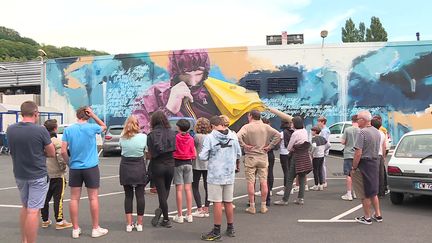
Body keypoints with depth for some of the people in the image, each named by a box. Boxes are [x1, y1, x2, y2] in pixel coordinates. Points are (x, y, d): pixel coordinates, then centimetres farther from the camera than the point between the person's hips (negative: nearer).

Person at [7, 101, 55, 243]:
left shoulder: (10, 130, -3)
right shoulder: (40, 131, -17)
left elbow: (14, 150, 9)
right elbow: (52, 153, -8)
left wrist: (34, 152, 4)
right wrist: (39, 152, 3)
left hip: (19, 175, 6)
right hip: (38, 175, -6)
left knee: (25, 207, 21)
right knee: (33, 211, -2)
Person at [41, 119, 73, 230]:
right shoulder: (57, 142, -15)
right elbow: (61, 157, -22)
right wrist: (63, 167, -5)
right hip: (56, 175, -6)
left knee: (45, 198, 14)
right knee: (58, 198, 0)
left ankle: (45, 220, 23)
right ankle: (59, 222, 3)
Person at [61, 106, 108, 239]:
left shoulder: (68, 130, -2)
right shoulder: (92, 128, -7)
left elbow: (63, 151, -6)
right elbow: (104, 126, 15)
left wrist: (69, 162, 10)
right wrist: (93, 115, 2)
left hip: (75, 168, 2)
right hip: (91, 167, -2)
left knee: (74, 198, 9)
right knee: (93, 198, 6)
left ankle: (75, 229, 15)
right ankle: (96, 229, 13)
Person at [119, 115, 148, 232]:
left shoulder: (122, 138, -3)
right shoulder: (143, 137, -7)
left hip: (125, 168, 2)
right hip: (139, 168, -1)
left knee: (128, 196, 9)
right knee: (140, 195, 6)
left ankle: (129, 224, 10)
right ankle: (139, 224, 11)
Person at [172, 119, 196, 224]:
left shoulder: (175, 138, -8)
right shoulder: (191, 139, -1)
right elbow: (194, 155, -1)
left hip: (178, 163, -3)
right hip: (188, 164, 3)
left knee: (179, 189, 1)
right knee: (188, 189, 7)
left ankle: (179, 216, 3)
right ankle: (189, 215, 10)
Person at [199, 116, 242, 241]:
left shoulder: (210, 137, -12)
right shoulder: (233, 136, 1)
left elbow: (203, 156, -14)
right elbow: (238, 154, 8)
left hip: (215, 175, -4)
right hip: (229, 175, 4)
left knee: (217, 203, 1)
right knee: (228, 202, 14)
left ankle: (216, 231, 8)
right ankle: (230, 229, 26)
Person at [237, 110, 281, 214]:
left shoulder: (247, 127, -8)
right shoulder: (266, 127, 2)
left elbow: (238, 136, -24)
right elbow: (278, 135, -3)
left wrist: (244, 145, -12)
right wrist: (270, 146, -1)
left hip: (250, 157, -3)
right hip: (263, 157, 3)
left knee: (250, 182, 3)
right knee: (263, 182, 7)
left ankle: (252, 206, 6)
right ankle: (263, 206, 13)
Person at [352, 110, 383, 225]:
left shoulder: (363, 132, -18)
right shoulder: (377, 132, 10)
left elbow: (358, 152, -21)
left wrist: (353, 168, -15)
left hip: (364, 164, -8)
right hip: (375, 162, 9)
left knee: (365, 194, 2)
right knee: (373, 191, 20)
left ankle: (367, 217, 10)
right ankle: (378, 215, 26)